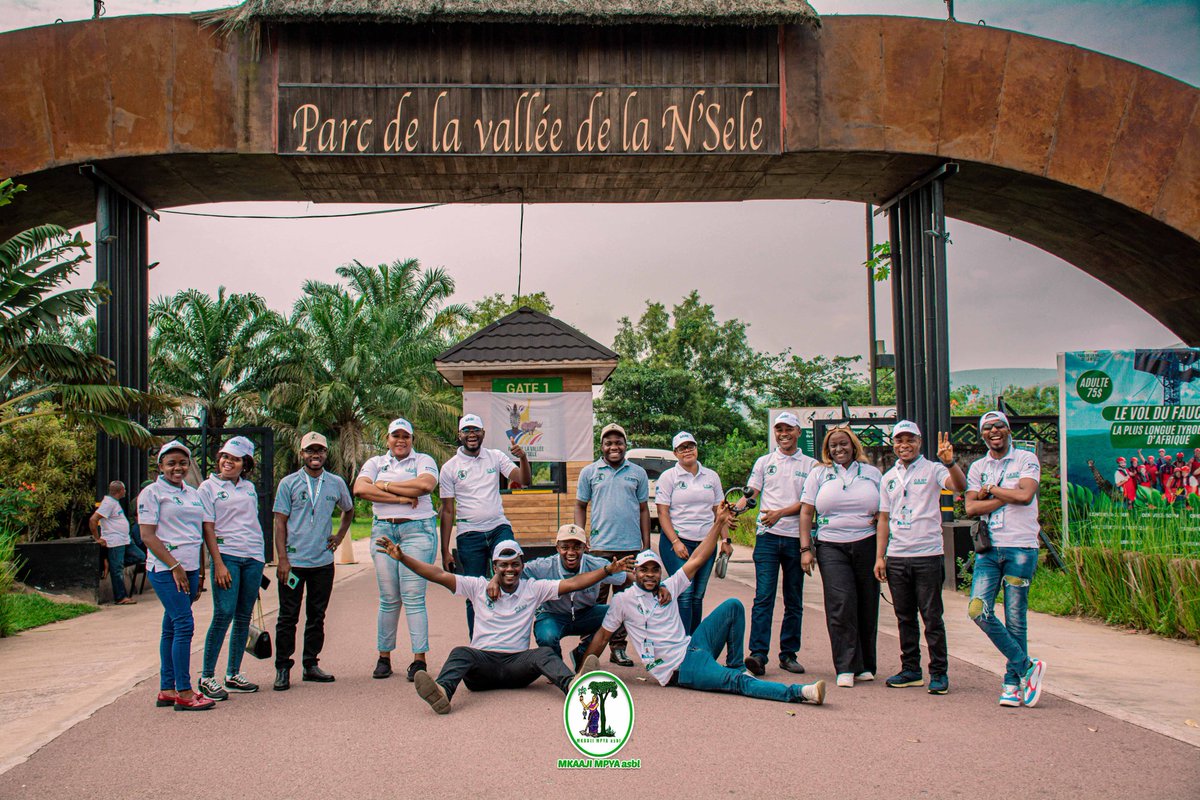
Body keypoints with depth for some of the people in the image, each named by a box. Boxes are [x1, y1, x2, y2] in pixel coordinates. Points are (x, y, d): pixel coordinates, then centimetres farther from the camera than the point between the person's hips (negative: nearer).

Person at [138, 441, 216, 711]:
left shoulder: (193, 494, 16)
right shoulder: (152, 493, -3)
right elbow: (148, 536, -9)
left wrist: (199, 575, 17)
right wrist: (175, 566, -15)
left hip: (189, 569, 7)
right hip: (165, 569, -7)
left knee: (171, 628, 11)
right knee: (184, 624, -12)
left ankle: (166, 690, 16)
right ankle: (183, 692, -9)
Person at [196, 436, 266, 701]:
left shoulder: (249, 487, 15)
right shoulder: (208, 487, 2)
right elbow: (208, 528, -3)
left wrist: (260, 559, 14)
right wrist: (218, 563, -12)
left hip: (254, 556, 5)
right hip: (226, 555, -5)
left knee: (244, 617, 6)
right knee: (224, 614, -12)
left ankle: (233, 674, 14)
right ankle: (207, 677, -5)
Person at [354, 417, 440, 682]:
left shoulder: (423, 460, 9)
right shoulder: (375, 463, 15)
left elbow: (426, 484, -13)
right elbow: (360, 489, -4)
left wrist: (386, 486, -8)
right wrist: (401, 498, -10)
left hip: (417, 529, -3)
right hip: (383, 529, 3)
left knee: (413, 597, -8)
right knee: (388, 598, 2)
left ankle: (419, 659, -4)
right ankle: (384, 657, 11)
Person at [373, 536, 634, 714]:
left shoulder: (533, 589, 12)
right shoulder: (478, 587, 11)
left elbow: (573, 583, 5)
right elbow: (439, 575, 4)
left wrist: (608, 570, -5)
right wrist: (402, 557, -6)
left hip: (517, 665, 0)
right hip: (482, 662, 0)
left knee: (544, 654, -28)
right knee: (461, 652, -30)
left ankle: (573, 686, -57)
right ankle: (442, 692, -61)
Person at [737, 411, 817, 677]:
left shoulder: (811, 465, 8)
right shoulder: (764, 462, 13)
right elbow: (750, 493, 6)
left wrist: (780, 513, -16)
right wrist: (734, 508, -15)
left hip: (796, 537, 0)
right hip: (768, 537, 0)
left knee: (794, 601, 6)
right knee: (763, 597, -10)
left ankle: (788, 654, 15)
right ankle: (758, 654, -13)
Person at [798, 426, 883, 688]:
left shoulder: (872, 473, 14)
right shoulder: (819, 474, 11)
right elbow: (806, 512, 7)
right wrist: (805, 549, -1)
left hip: (867, 545, 2)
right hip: (831, 547, -1)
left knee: (867, 605, 1)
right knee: (841, 605, -12)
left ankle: (865, 665, 13)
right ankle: (846, 668, -8)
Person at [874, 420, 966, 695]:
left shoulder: (932, 470, -1)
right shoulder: (888, 478, 13)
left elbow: (960, 486, -20)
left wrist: (950, 463, -38)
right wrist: (880, 557, 8)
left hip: (927, 555, -5)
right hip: (896, 557, 5)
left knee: (932, 616, -1)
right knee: (905, 617, 10)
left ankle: (939, 673, 7)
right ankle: (910, 670, 20)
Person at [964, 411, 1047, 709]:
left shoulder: (1026, 460, 3)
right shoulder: (977, 467, 14)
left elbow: (1025, 495, -15)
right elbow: (971, 507, 0)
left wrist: (990, 489, -3)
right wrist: (1007, 497, -8)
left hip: (1020, 547, -4)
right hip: (988, 549, 4)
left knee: (1015, 618, -1)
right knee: (978, 610, -11)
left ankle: (1012, 682, 11)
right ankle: (1027, 666, 2)